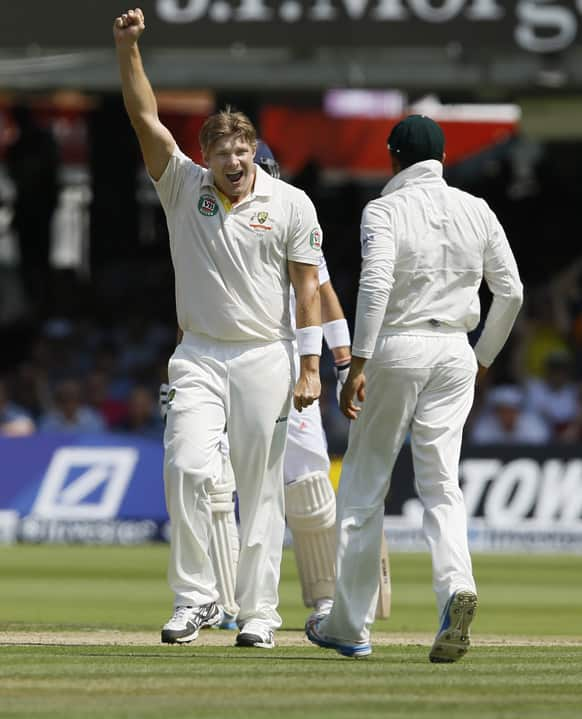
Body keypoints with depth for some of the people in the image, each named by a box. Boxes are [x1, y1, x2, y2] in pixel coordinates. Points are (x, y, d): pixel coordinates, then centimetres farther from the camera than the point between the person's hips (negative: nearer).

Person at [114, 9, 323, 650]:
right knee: (187, 469, -16)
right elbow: (145, 119, -8)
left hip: (265, 359, -1)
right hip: (199, 358, 1)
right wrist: (127, 46, -19)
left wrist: (310, 367, -6)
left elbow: (307, 285, -1)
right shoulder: (183, 186, 2)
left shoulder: (290, 204, -1)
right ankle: (195, 598, -6)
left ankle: (258, 613, 6)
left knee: (261, 488, 1)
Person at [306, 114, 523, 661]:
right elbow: (510, 291, 9)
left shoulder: (384, 210, -6)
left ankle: (349, 625, 11)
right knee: (441, 483, 3)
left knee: (364, 483, 7)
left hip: (396, 348, -4)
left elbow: (375, 283, -20)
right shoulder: (476, 211, 8)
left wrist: (358, 364, -22)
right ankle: (456, 587, -26)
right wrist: (485, 355, 22)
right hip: (454, 350, 4)